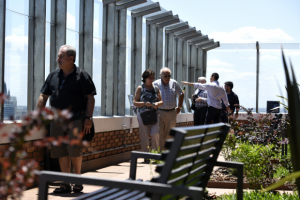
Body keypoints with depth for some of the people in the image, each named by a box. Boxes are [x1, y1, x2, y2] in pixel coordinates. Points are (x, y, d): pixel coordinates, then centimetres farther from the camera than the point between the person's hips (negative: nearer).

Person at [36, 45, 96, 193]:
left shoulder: (82, 76, -1)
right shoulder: (53, 76, 12)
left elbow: (90, 98, -3)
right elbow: (43, 96, 14)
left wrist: (88, 118, -10)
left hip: (76, 119, -5)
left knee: (74, 148, -16)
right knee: (61, 152, 5)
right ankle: (66, 184, 14)